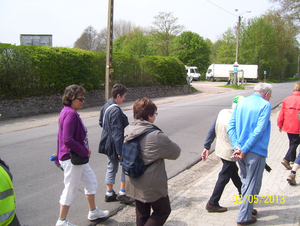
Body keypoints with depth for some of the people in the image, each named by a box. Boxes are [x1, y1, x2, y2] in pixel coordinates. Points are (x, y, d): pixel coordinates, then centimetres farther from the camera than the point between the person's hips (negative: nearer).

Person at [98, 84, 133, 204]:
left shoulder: (105, 106, 6)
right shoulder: (116, 110, -24)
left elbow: (101, 122, 20)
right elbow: (117, 132, -26)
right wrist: (120, 151, -24)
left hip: (108, 144, 9)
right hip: (115, 145, -9)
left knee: (111, 167, 17)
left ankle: (109, 194, 25)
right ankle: (122, 193, 9)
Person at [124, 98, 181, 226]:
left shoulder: (128, 131, -4)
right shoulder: (156, 136, -25)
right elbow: (176, 152, -14)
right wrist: (163, 152, 7)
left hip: (134, 185, 7)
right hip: (152, 186, -7)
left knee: (142, 215, 22)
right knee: (163, 211, 16)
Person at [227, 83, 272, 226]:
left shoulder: (241, 103, 10)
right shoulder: (265, 105, -9)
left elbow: (230, 126, 0)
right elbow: (259, 130, -19)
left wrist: (236, 146, -8)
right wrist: (244, 149, -17)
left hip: (240, 150, 6)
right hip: (256, 152, -6)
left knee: (245, 181, 23)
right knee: (252, 185, 6)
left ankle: (247, 208, 37)